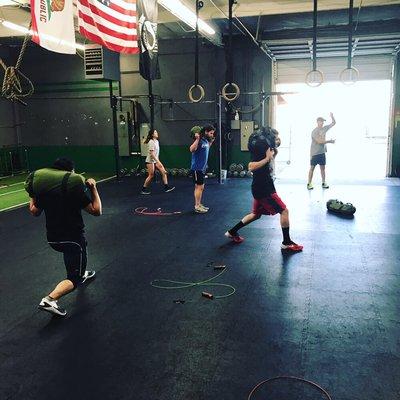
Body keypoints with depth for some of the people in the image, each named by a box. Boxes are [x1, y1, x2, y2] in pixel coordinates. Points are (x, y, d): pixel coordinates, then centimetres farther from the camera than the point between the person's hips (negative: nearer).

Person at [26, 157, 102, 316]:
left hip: (52, 238, 7)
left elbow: (35, 212, 14)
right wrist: (93, 189, -3)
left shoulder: (43, 189, 0)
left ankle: (82, 273, 51)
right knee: (74, 278, -1)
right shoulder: (75, 186, -15)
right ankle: (50, 299, -24)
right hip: (72, 237, -6)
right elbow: (96, 211, -12)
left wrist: (32, 197, 29)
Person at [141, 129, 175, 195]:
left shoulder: (157, 141, 10)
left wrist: (158, 161, 19)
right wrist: (158, 162, -27)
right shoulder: (151, 142, -17)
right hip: (150, 161, -8)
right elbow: (152, 153, -23)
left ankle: (166, 187, 0)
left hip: (155, 161, 8)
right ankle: (143, 189, 9)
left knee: (164, 172, -1)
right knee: (151, 176, -4)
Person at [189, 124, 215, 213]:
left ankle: (199, 204, 23)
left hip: (202, 168, 9)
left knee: (201, 187, 14)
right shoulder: (199, 141, -18)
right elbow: (192, 149, -34)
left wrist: (211, 142, 25)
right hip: (197, 168, -9)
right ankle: (197, 207, 1)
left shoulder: (206, 140, 10)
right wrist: (197, 139, -39)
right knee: (199, 187, -5)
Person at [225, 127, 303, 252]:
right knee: (284, 211, -7)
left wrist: (276, 145, 19)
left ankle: (232, 232, 29)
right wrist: (267, 158, -28)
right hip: (263, 189, -11)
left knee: (256, 214, 22)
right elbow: (251, 167, -28)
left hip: (263, 188, 11)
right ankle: (287, 243, 2)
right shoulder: (260, 150, -17)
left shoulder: (265, 149, 12)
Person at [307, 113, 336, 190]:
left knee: (323, 167, 9)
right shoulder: (314, 131, -13)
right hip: (315, 152, -6)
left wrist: (332, 116, 0)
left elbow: (334, 123, 17)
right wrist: (329, 141, -13)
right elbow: (319, 141, -21)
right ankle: (309, 184, 1)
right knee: (312, 167, -2)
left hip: (322, 152, 6)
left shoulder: (324, 128, 8)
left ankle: (324, 183, 15)